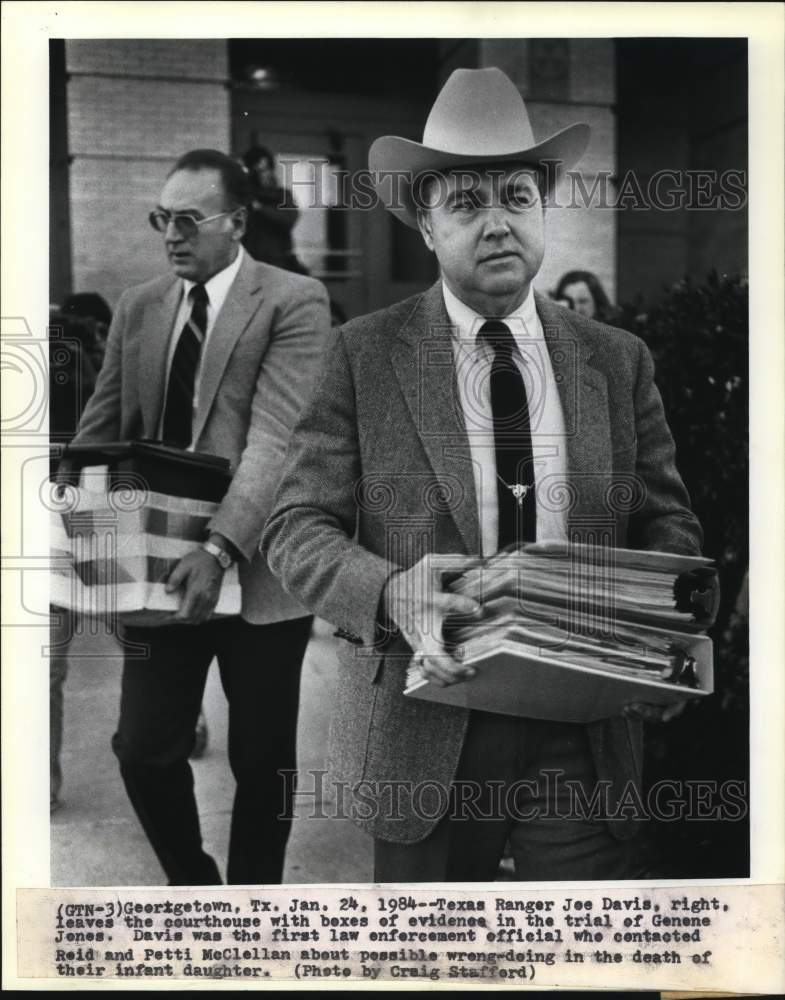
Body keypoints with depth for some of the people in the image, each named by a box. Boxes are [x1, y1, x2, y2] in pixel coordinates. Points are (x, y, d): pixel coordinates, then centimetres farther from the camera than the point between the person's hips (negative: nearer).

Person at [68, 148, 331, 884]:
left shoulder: (293, 302, -6)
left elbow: (274, 438, -17)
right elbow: (99, 433, 11)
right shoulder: (137, 308, 10)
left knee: (261, 762, 9)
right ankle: (191, 884, 33)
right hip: (162, 567, 4)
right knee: (143, 750, 5)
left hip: (254, 572, -4)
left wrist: (221, 550, -28)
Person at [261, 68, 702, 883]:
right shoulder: (364, 355, -3)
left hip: (586, 731, 2)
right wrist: (390, 592, -26)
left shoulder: (618, 361, 5)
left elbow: (667, 520, 9)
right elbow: (296, 527, -6)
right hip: (424, 727, -1)